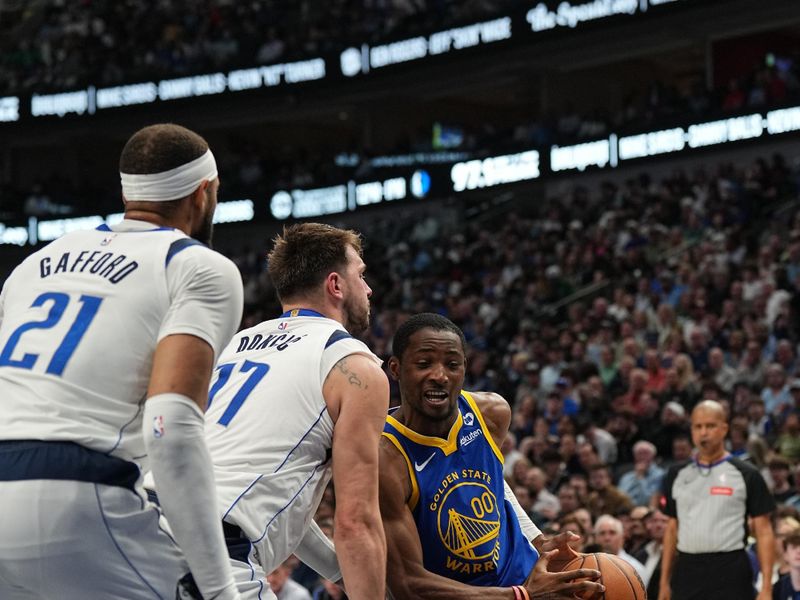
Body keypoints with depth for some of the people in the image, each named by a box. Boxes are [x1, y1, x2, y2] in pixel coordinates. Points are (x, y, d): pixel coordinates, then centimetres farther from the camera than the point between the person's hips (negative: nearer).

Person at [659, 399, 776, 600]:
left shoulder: (746, 475, 0)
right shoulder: (677, 475, 11)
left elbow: (763, 532, -1)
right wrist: (664, 582, 11)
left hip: (730, 575, -4)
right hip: (687, 572, 4)